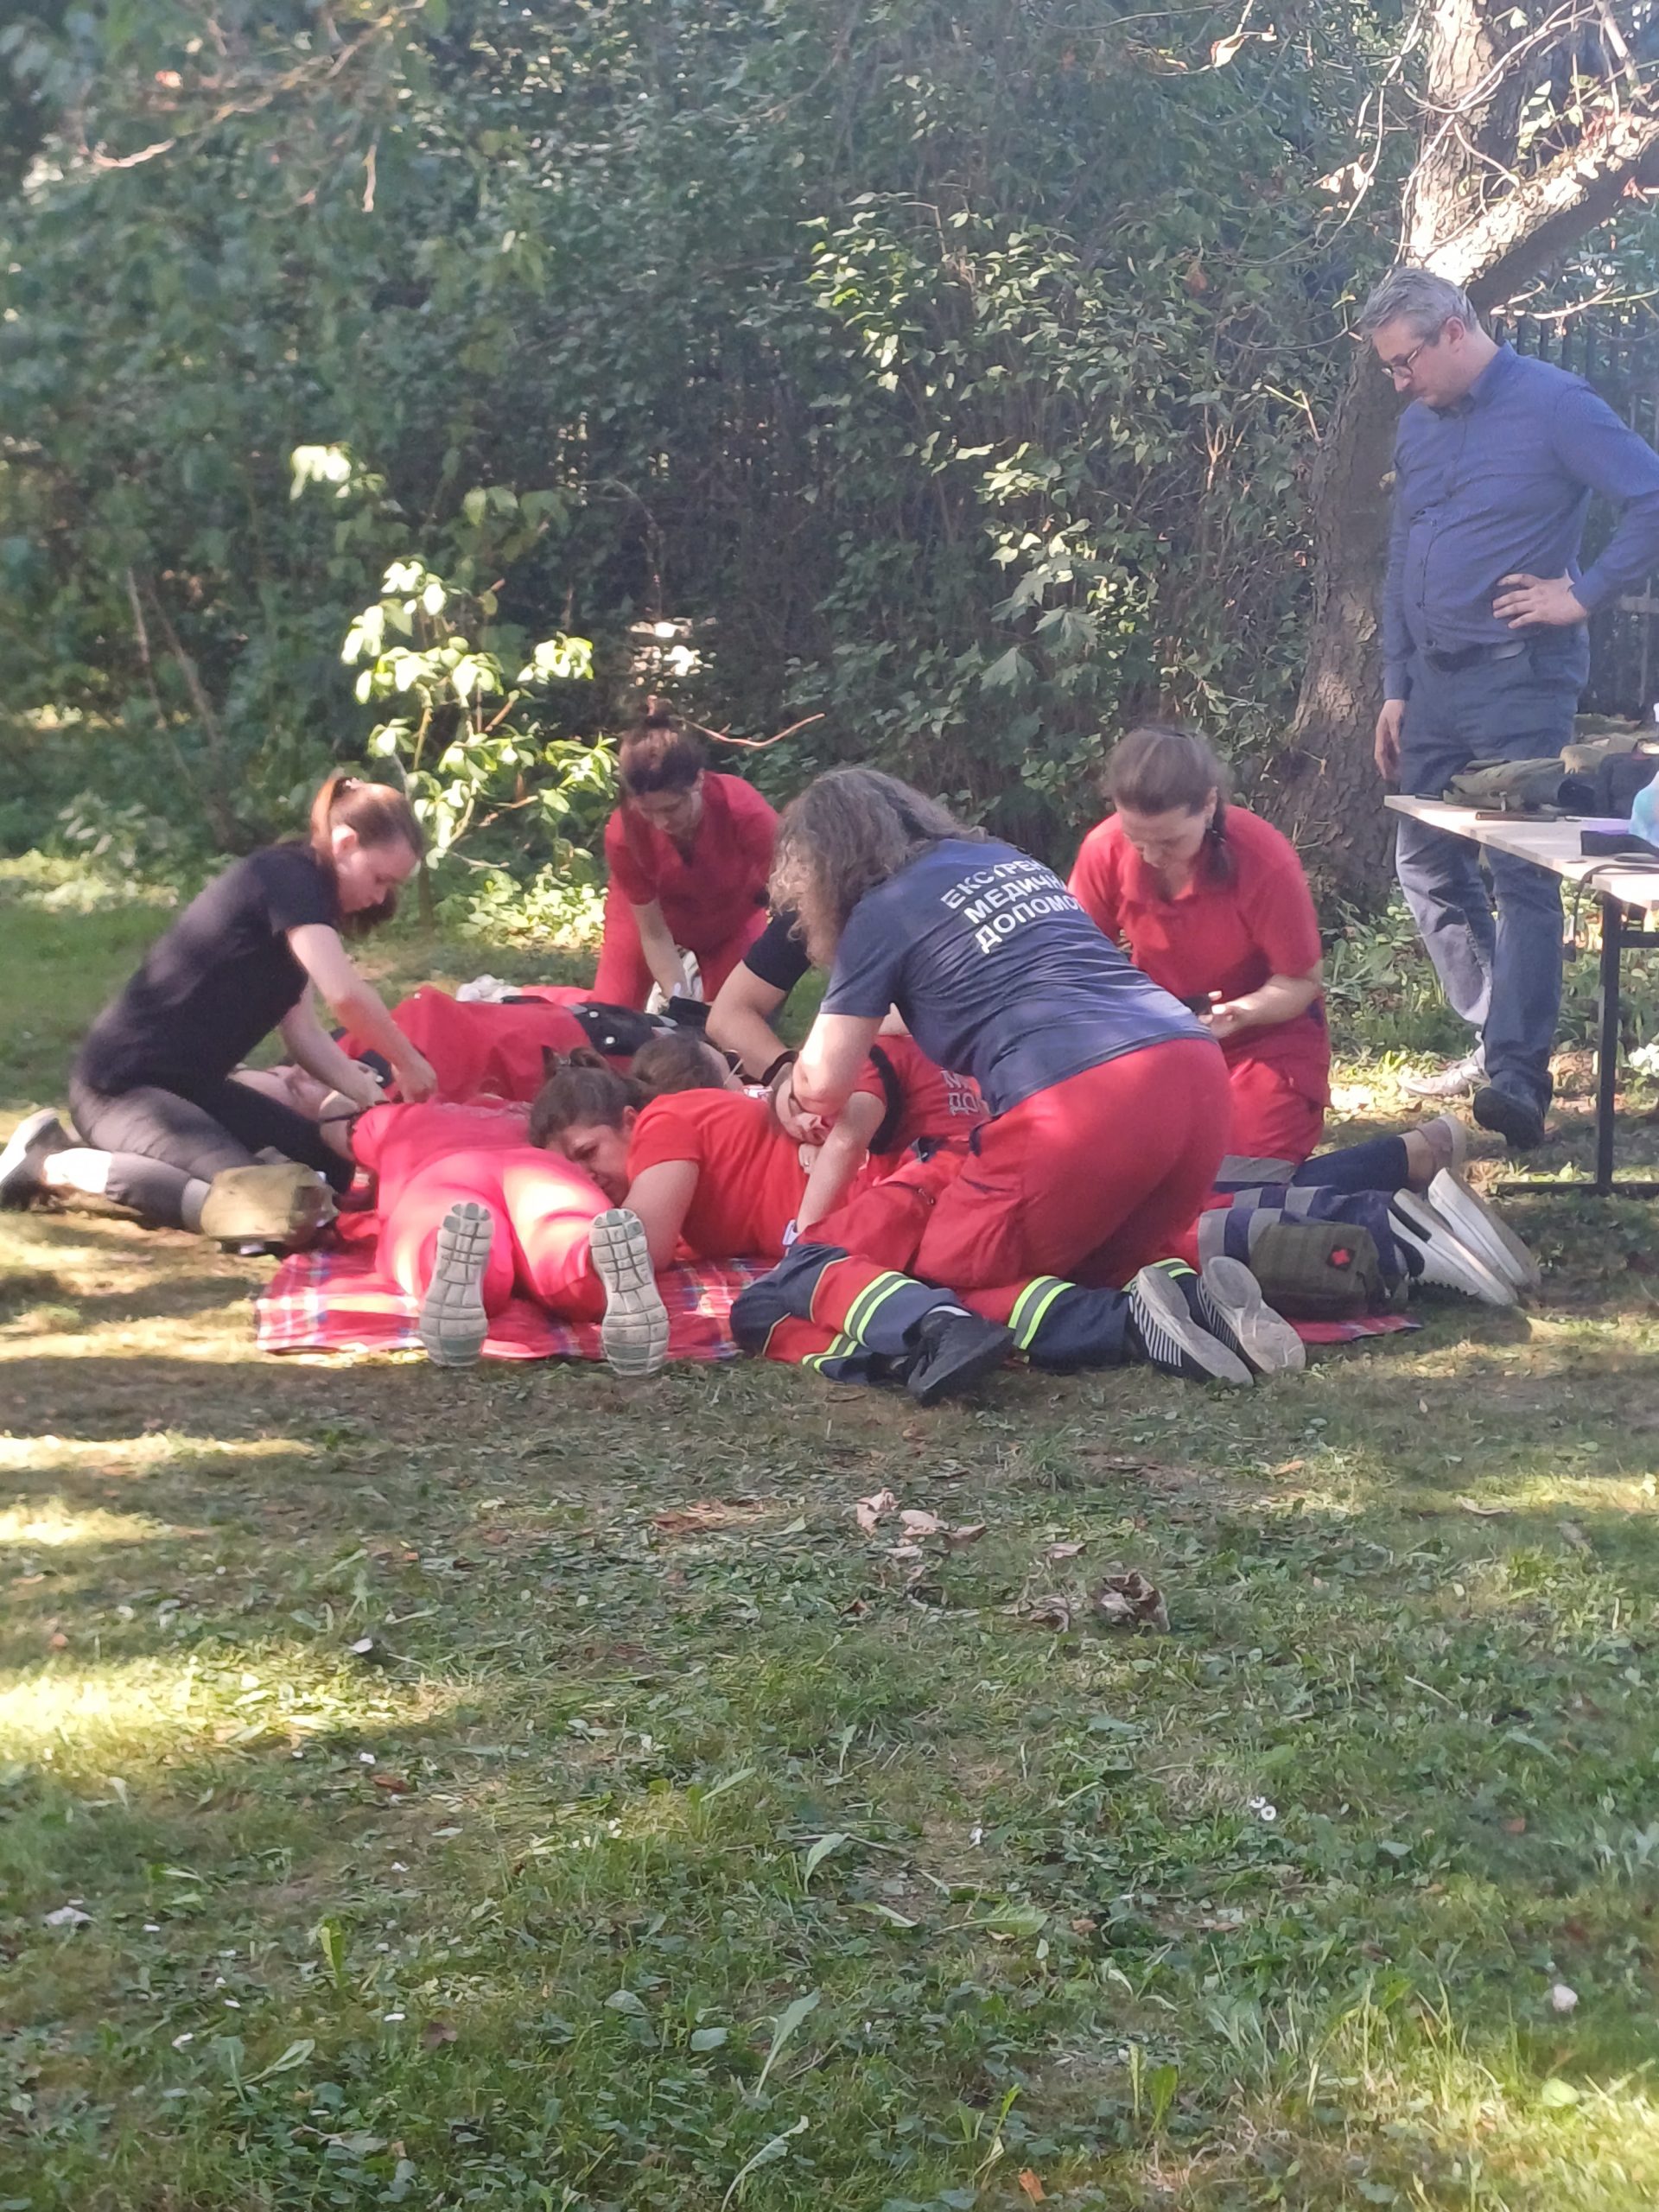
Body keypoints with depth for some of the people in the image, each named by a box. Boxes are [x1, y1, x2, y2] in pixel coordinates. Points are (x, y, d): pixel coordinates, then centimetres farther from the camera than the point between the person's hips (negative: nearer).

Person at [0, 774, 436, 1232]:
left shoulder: (301, 893, 13)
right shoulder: (288, 877, -16)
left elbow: (303, 1032, 8)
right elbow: (347, 996, -27)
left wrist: (375, 1101, -4)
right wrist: (410, 1066, -13)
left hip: (189, 1085, 10)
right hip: (120, 1086, -10)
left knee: (333, 1168, 5)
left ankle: (121, 1152, 10)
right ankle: (54, 1164, -10)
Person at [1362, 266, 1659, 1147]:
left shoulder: (1554, 405, -9)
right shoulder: (1419, 426, 13)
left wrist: (1584, 595, -14)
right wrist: (1395, 689, 16)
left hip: (1518, 679, -8)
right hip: (1435, 679, 8)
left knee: (1523, 876, -10)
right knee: (1426, 866, 9)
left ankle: (1518, 1074, -14)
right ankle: (1496, 1038, 20)